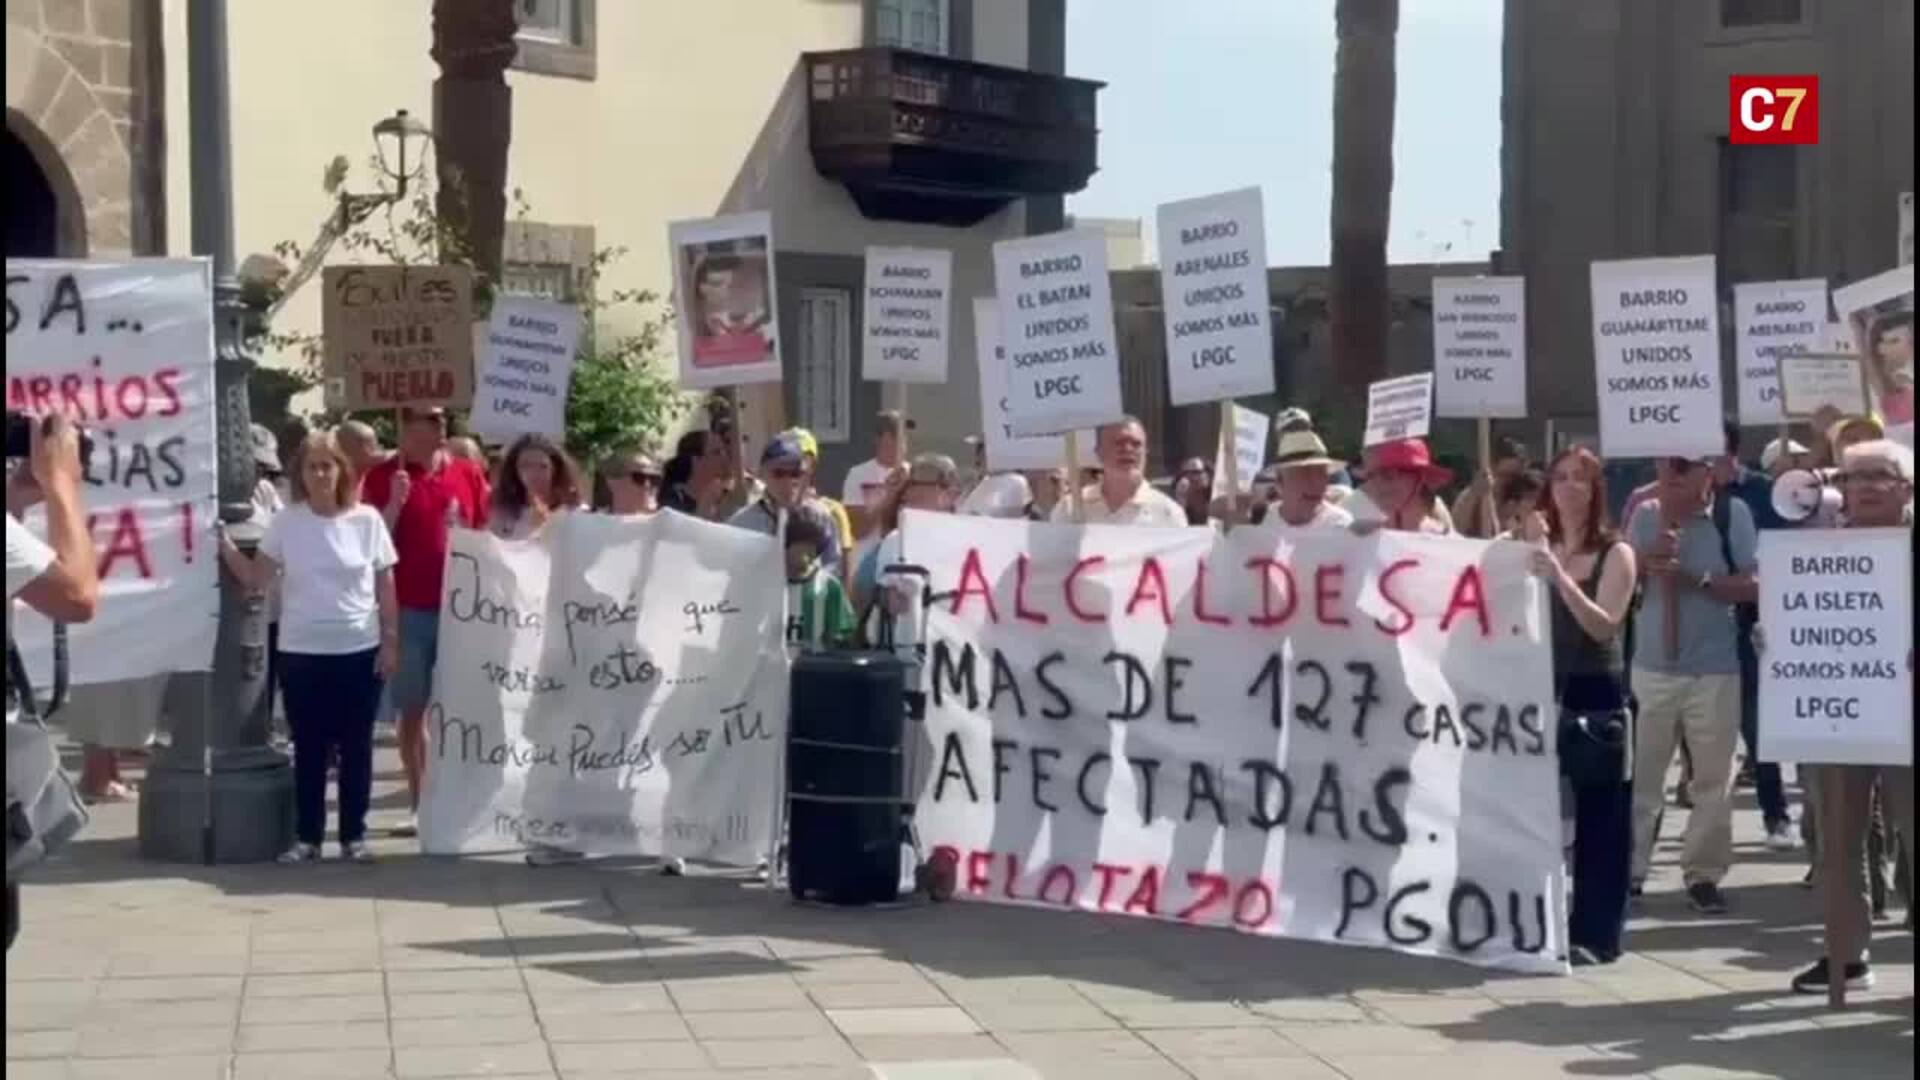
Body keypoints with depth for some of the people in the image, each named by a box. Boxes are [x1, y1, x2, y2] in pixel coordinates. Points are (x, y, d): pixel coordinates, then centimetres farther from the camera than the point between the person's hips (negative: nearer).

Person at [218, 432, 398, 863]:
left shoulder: (367, 520, 0)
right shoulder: (287, 522, 1)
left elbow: (385, 588, 3)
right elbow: (256, 577, 1)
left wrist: (391, 641, 0)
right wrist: (225, 545, -12)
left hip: (360, 650, 0)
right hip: (302, 652, 0)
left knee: (356, 747, 6)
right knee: (309, 748, 6)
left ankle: (354, 834, 14)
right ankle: (307, 835, 13)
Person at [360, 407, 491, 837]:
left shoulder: (468, 474, 7)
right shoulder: (384, 476, 0)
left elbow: (486, 536, 12)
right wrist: (394, 503, -16)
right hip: (409, 610, -2)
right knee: (413, 710, 3)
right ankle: (419, 806, 8)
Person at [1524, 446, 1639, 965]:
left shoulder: (1615, 554, -1)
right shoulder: (1539, 548, 9)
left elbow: (1604, 625, -14)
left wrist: (1560, 577, -25)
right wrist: (1526, 559, -9)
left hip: (1597, 691, -3)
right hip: (1545, 687, 3)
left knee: (1599, 817, -1)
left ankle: (1595, 932, 2)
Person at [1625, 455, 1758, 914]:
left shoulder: (1732, 514, -5)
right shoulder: (1646, 515, 2)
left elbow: (1753, 586, -8)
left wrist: (1697, 578, -19)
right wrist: (1649, 557, -17)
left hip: (1714, 669, -2)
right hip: (1651, 666, 2)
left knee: (1713, 779, 6)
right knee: (1638, 775, 5)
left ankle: (1703, 874, 15)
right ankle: (1628, 868, 14)